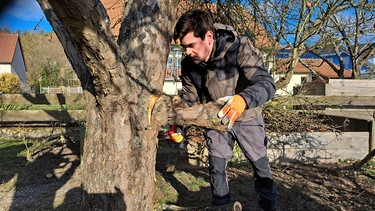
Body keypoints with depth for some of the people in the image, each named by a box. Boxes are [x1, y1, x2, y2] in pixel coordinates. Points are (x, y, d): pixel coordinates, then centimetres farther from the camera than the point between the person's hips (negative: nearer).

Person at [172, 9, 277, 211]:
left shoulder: (239, 48, -31)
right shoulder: (188, 65, -16)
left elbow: (266, 83, -39)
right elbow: (190, 101, -5)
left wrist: (243, 99, -60)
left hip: (247, 118, -2)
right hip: (216, 119, 3)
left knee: (260, 163, 13)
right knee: (216, 165, 8)